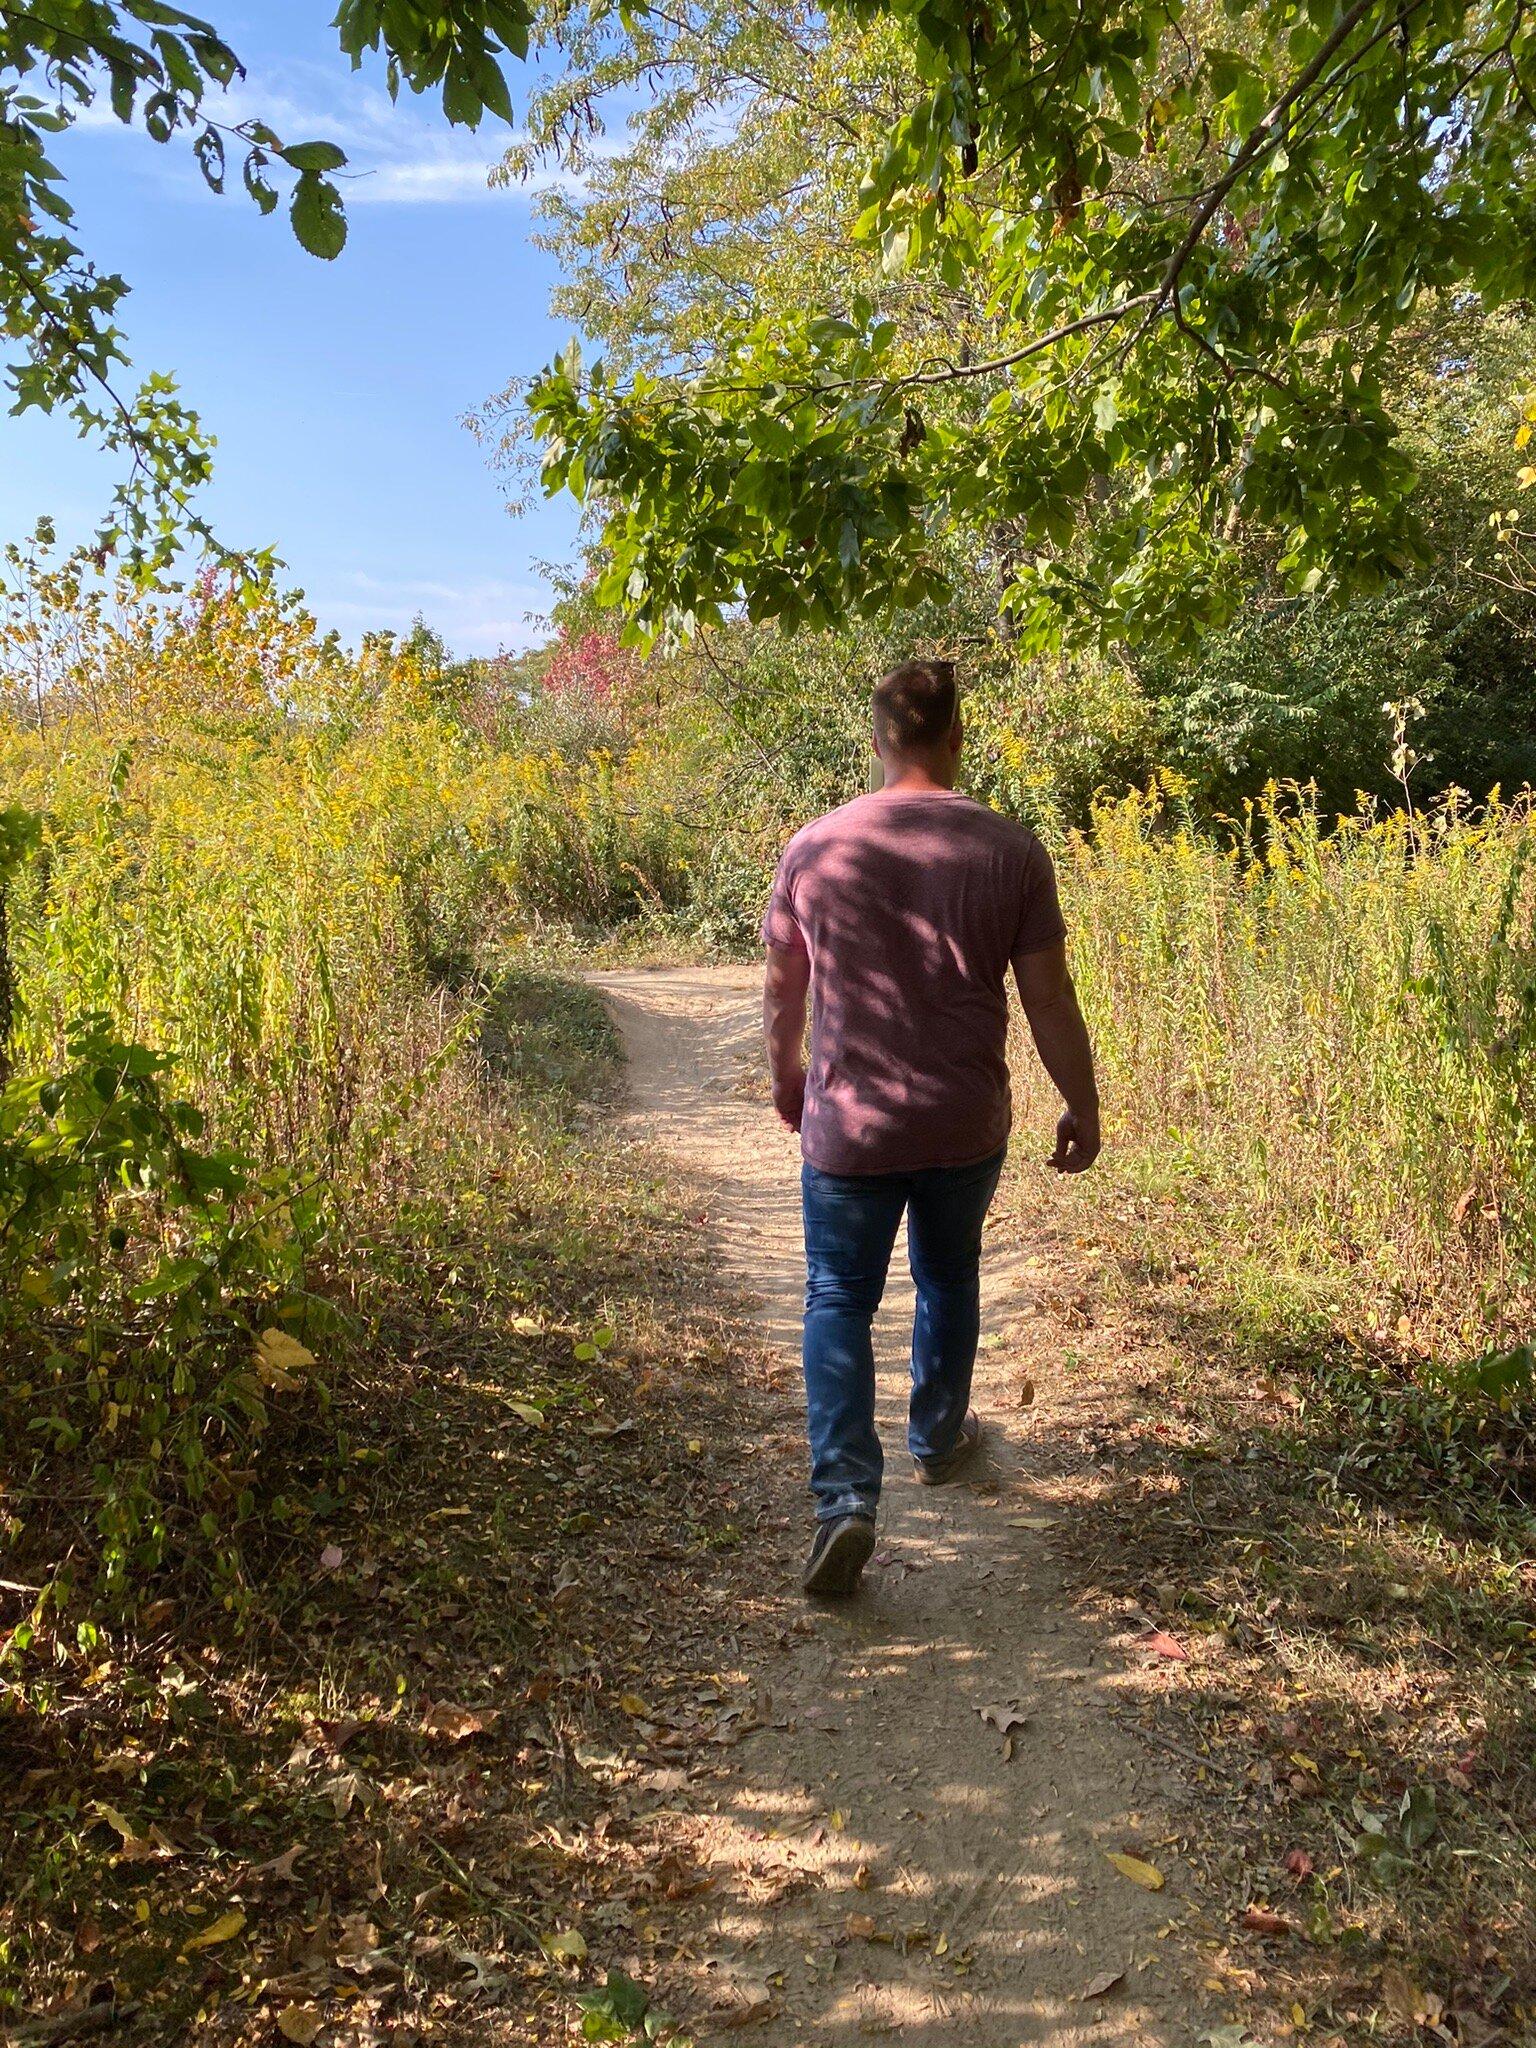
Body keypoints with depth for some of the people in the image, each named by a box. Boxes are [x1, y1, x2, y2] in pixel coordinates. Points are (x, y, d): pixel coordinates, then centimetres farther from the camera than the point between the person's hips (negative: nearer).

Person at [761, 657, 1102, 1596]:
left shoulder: (814, 848, -6)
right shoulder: (1012, 851, -8)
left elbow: (783, 989, 4)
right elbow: (1048, 997, -6)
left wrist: (787, 1077, 22)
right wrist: (1083, 1107, 7)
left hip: (848, 1123, -1)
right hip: (967, 1127, 1)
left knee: (839, 1302, 9)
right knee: (949, 1280, 24)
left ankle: (847, 1497, -5)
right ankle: (939, 1440, 43)